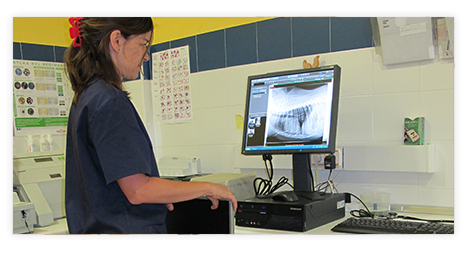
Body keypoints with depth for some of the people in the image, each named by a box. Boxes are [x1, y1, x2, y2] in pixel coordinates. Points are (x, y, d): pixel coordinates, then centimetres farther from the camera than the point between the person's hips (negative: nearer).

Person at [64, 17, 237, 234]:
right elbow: (137, 190, -21)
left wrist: (158, 195, 14)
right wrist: (208, 188, -13)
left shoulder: (86, 96, 11)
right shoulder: (110, 102, -19)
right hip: (122, 228, -10)